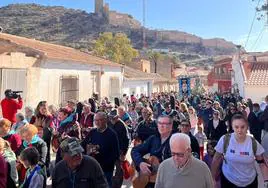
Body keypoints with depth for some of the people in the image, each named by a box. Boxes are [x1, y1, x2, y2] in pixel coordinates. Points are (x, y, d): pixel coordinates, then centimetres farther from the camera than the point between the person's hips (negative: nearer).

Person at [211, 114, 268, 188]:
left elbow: (262, 163, -1)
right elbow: (216, 160, -8)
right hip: (228, 180, -2)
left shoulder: (254, 143, -13)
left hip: (250, 182, 2)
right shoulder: (225, 140, -18)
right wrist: (213, 180, -2)